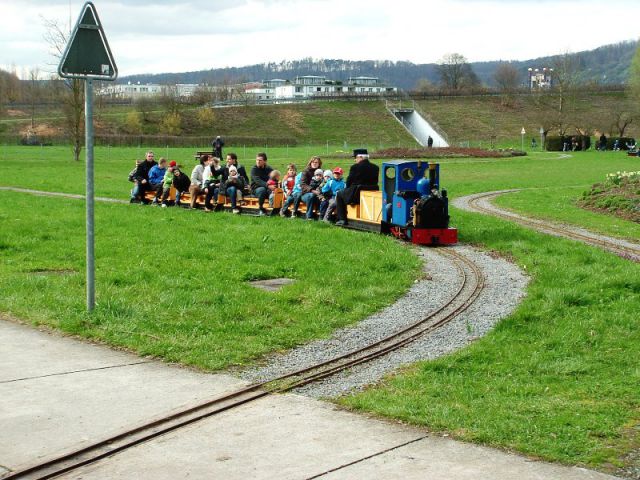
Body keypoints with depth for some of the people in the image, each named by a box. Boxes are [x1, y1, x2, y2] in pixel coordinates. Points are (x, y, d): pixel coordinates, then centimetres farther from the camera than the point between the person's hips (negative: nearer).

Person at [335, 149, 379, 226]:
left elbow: (348, 182, -5)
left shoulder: (355, 167, -14)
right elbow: (375, 183, 9)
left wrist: (348, 189, 15)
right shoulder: (375, 167, 2)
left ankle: (342, 219, 13)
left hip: (356, 195, -6)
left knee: (339, 195, 21)